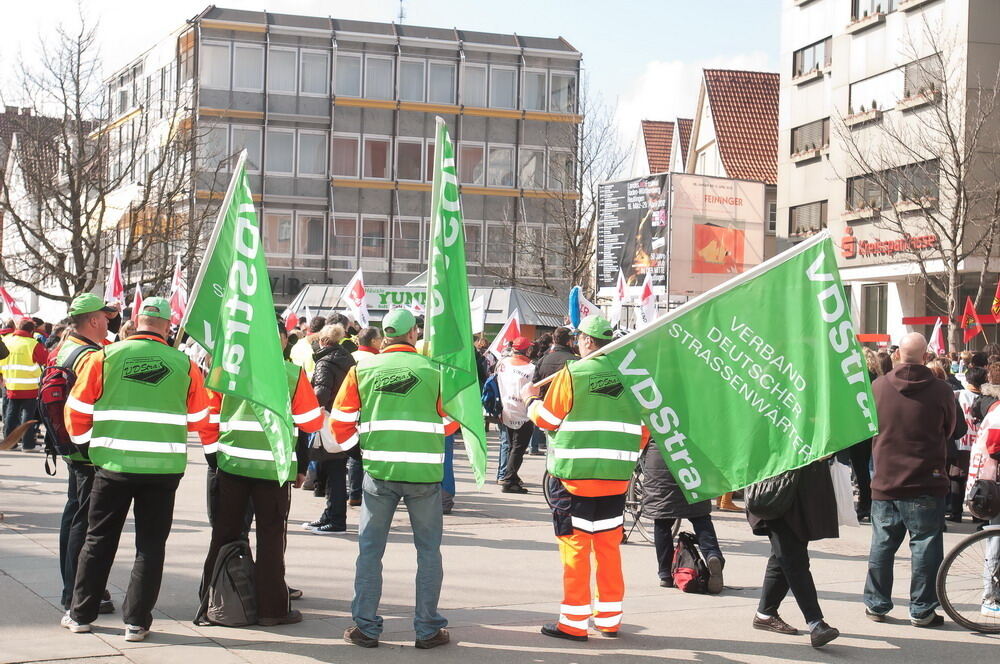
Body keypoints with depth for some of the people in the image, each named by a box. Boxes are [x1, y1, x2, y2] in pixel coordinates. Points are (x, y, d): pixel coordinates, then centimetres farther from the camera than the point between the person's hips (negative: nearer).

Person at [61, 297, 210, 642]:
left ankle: (81, 614, 22)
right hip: (164, 467, -1)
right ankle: (136, 621, 9)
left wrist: (85, 439, 19)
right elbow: (199, 420, 6)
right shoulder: (184, 364, -3)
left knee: (99, 540, 14)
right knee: (150, 545, 9)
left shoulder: (106, 357, -3)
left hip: (114, 464, 1)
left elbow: (77, 410, 1)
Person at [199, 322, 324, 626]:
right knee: (271, 536, 5)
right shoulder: (292, 373, -6)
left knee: (224, 533, 13)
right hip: (274, 466, -3)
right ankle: (271, 607, 8)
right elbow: (312, 422, -3)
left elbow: (208, 416, 4)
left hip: (231, 463, 3)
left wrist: (212, 453, 13)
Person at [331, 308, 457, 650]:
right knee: (428, 549, 10)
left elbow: (341, 421, 3)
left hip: (379, 469, 1)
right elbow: (450, 422, 6)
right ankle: (428, 630, 13)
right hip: (425, 471, -1)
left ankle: (366, 627, 12)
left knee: (370, 548, 11)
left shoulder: (363, 370, 0)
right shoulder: (434, 369, -3)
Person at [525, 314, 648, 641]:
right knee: (609, 545, 13)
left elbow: (547, 419, -1)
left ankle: (574, 622, 3)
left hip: (576, 475, -4)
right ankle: (609, 618, 19)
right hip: (617, 476, 4)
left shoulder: (572, 373, -8)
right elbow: (642, 431, 8)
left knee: (575, 545, 1)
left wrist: (532, 399, 18)